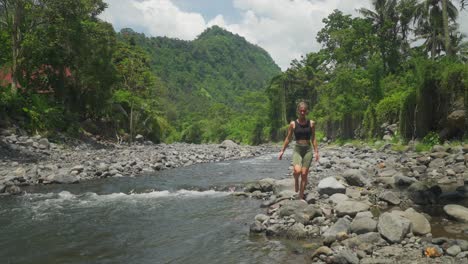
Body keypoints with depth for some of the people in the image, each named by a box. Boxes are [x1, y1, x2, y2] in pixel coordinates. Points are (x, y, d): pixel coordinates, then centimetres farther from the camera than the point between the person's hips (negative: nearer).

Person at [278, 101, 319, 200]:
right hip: (297, 150, -1)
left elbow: (313, 138, 9)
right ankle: (296, 181, 10)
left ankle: (301, 196, 12)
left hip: (308, 150, 1)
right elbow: (288, 138, 6)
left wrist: (316, 151, 4)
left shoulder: (311, 123, 4)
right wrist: (282, 151, 4)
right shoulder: (293, 124, 1)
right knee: (297, 170, -25)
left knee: (304, 174, -1)